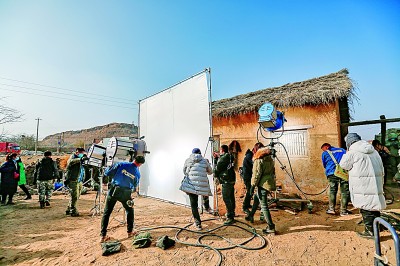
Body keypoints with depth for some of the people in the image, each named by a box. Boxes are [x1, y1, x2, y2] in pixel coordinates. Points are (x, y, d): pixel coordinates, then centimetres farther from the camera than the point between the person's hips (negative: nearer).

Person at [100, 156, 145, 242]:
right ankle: (130, 232, 30)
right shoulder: (137, 173, 1)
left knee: (106, 213, 13)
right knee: (130, 211, 23)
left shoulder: (121, 164, -5)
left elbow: (106, 173, -5)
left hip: (113, 191, 0)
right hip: (125, 193, 1)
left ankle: (103, 236, 16)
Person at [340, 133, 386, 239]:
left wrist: (347, 153, 8)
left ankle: (370, 231, 9)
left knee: (366, 208, 2)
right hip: (376, 185, 7)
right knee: (374, 206, 17)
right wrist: (381, 184, 24)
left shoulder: (353, 152, -10)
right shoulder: (374, 151, 13)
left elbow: (343, 165, 0)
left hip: (363, 186, -7)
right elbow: (381, 169, 17)